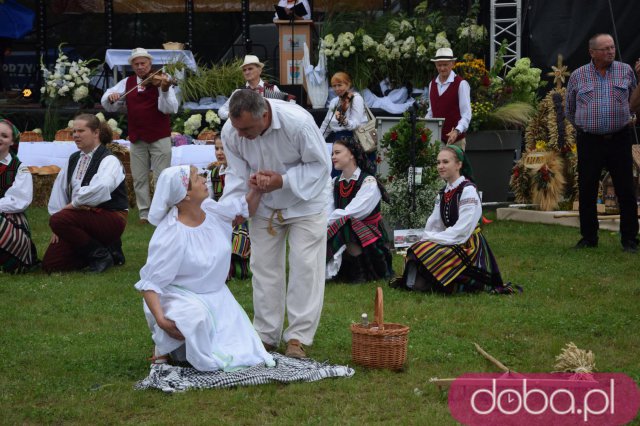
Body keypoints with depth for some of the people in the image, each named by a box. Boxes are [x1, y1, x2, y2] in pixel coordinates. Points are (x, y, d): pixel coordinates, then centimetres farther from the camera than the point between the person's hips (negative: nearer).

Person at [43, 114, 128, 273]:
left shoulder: (109, 160, -11)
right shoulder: (74, 159, 14)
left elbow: (100, 188, -31)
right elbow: (59, 189, 10)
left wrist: (73, 204, -21)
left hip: (109, 217, -8)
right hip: (83, 216, 8)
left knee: (58, 220, -31)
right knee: (50, 264, -4)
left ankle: (101, 255, -13)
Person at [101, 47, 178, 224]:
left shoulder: (161, 81, -5)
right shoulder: (127, 83, 6)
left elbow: (170, 109, -17)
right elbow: (107, 105, 8)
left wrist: (164, 90, -35)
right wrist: (111, 96, -15)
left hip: (159, 137, -4)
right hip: (137, 138, 4)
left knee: (162, 177, -2)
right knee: (139, 178, 7)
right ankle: (144, 213, 15)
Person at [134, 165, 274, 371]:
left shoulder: (212, 210, -6)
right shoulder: (170, 236, -25)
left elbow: (245, 208, 13)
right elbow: (149, 283, -22)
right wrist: (160, 320, -34)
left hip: (216, 296, 6)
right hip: (182, 298, -6)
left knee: (242, 353, -10)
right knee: (195, 316, -41)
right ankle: (166, 344, -6)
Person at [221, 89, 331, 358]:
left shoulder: (298, 122, -33)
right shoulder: (230, 132, -21)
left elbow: (319, 165, -22)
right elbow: (237, 172, -8)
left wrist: (282, 181, -32)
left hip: (305, 201, -4)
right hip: (264, 204, 4)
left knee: (305, 266, -8)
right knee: (264, 265, 4)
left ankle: (298, 338, -4)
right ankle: (266, 335, 14)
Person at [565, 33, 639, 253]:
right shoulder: (578, 76, 3)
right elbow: (569, 109, 17)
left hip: (619, 139, 0)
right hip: (589, 142, 0)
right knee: (587, 192, 4)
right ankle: (588, 237, 16)